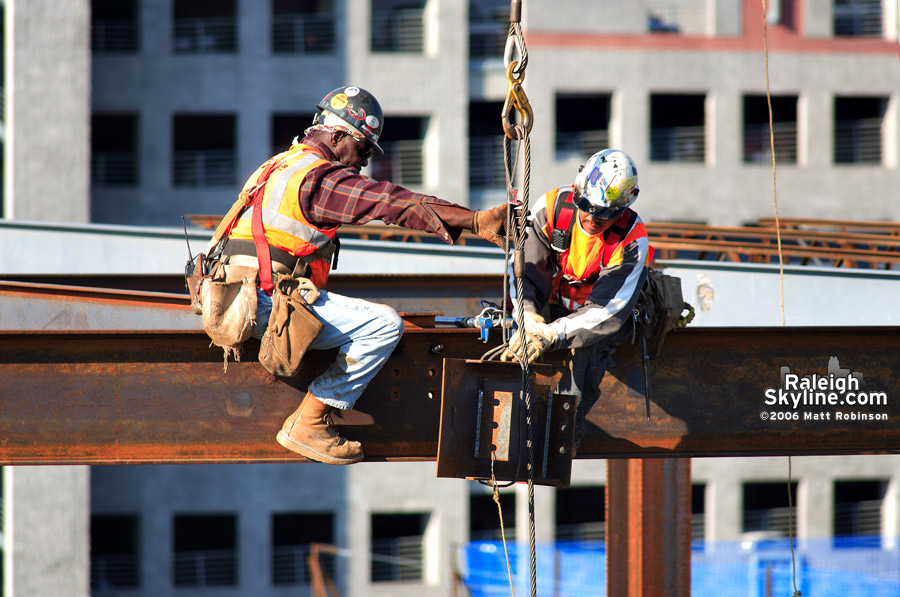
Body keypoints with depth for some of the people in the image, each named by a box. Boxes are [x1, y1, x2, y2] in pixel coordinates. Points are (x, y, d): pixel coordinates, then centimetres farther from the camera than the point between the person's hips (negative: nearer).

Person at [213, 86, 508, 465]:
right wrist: (476, 221, -21)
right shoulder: (319, 175, -11)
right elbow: (390, 202, -18)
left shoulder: (281, 165, 21)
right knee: (384, 325, -16)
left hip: (242, 300, 10)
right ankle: (307, 423, -12)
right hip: (274, 302, -10)